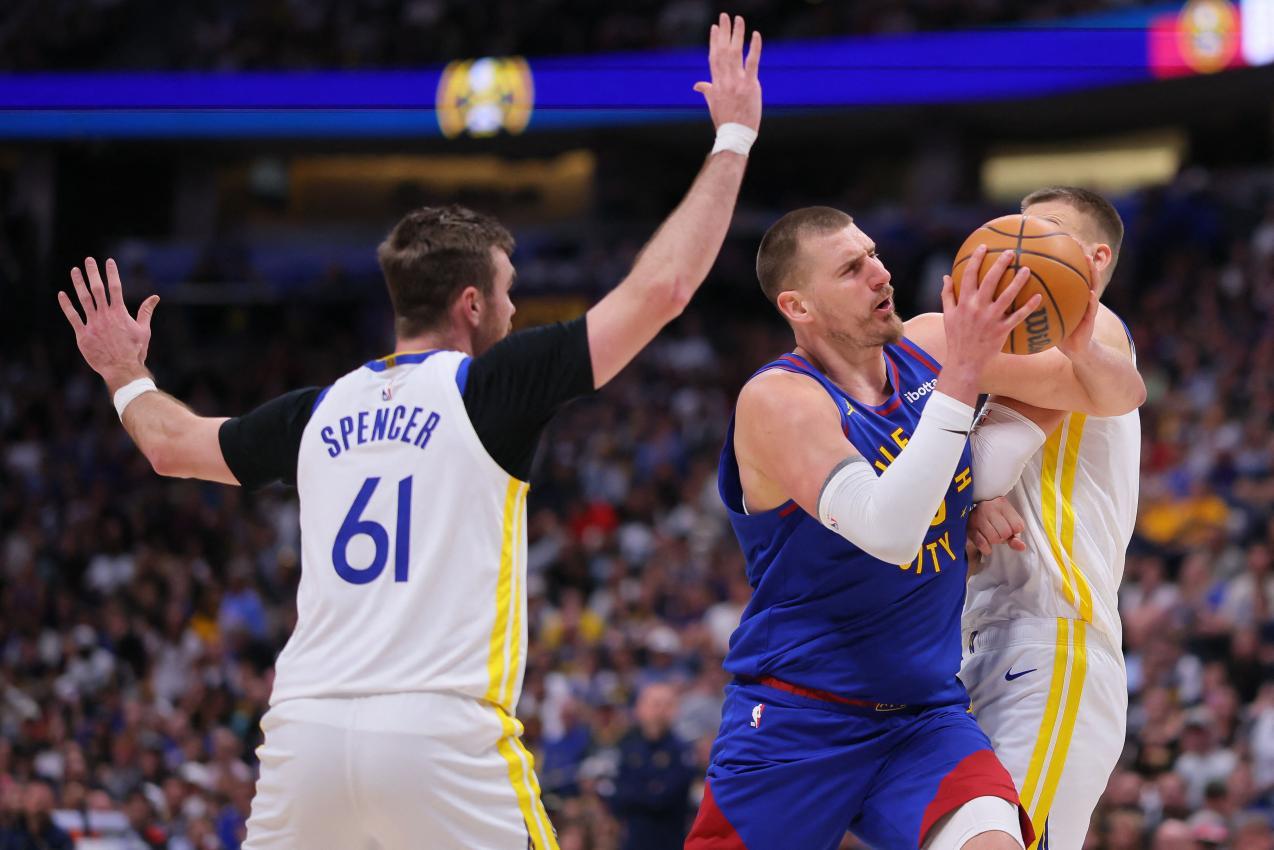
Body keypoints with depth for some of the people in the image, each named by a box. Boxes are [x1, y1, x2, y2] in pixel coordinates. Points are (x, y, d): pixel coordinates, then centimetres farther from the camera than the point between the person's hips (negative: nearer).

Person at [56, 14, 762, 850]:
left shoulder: (322, 410, 14)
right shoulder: (490, 387, 1)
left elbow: (176, 444, 30)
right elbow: (660, 289, -2)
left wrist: (127, 378, 51)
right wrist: (733, 139, 7)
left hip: (307, 726, 5)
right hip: (441, 731, -5)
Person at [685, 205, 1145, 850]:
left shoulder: (931, 344, 1)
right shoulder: (775, 401, -17)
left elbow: (1122, 396, 6)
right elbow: (888, 533, -32)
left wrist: (1081, 347, -18)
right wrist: (959, 379, -35)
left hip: (925, 714, 4)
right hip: (795, 723, -4)